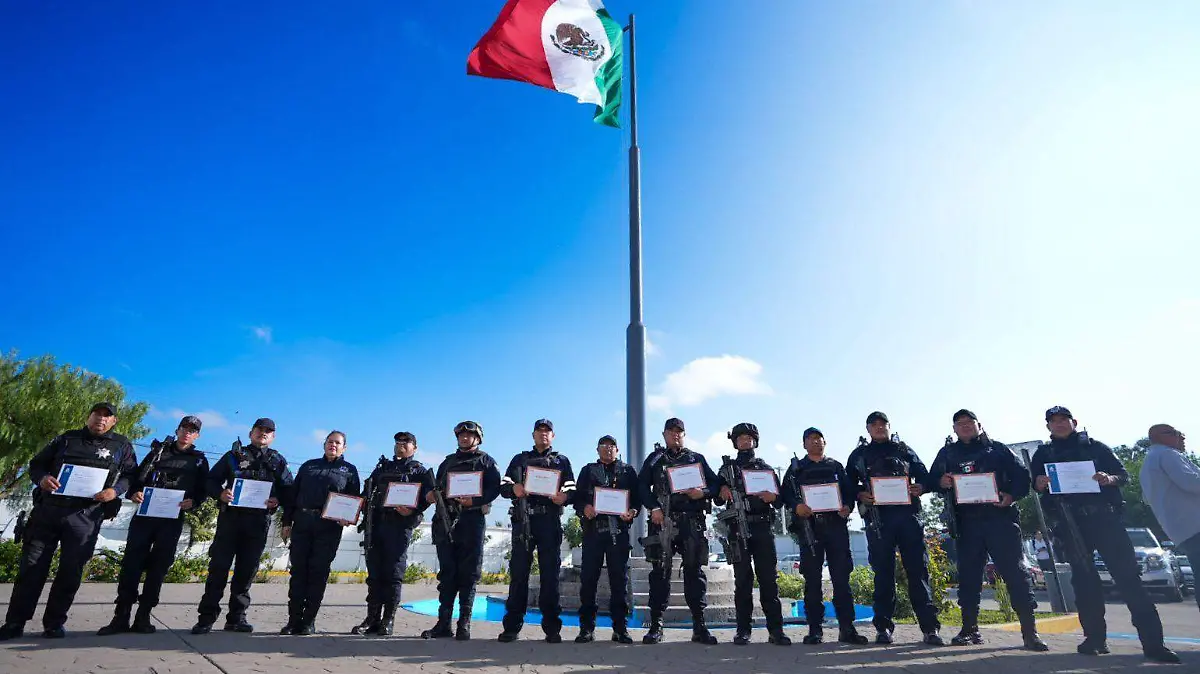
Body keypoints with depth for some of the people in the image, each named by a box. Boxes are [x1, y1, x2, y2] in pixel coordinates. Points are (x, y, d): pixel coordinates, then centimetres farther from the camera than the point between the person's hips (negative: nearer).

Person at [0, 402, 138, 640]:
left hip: (85, 516, -1)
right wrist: (42, 479, -8)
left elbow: (131, 474, 9)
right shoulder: (67, 438, 12)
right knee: (31, 566, 3)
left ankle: (54, 623, 13)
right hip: (47, 509, 2)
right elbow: (36, 464, 14)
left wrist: (115, 490, -11)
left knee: (70, 572, 1)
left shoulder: (121, 445, 8)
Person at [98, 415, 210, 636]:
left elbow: (203, 490, 6)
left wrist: (192, 502, -14)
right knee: (131, 563, -2)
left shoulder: (199, 460, 10)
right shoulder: (159, 450, 13)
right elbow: (138, 476, 9)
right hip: (144, 514, 1)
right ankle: (121, 616, 5)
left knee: (158, 566, 2)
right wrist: (133, 493, -10)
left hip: (172, 520, -1)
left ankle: (143, 617, 10)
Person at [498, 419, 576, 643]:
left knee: (550, 573, 0)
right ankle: (512, 627, 6)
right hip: (523, 520, 1)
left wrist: (563, 497, -15)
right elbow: (504, 486, 10)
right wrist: (513, 489, -13)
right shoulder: (520, 459, 19)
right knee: (518, 571, -1)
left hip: (550, 521, 0)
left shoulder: (562, 461, 18)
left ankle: (551, 627, 6)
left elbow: (571, 491, 8)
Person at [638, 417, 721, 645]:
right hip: (663, 520, -1)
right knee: (660, 571, -2)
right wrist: (654, 507, -8)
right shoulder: (655, 459, 15)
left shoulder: (697, 459, 18)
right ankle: (656, 626, 4)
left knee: (695, 570, 0)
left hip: (693, 522, 1)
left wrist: (703, 493, -7)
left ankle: (699, 626, 6)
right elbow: (642, 486, 7)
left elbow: (716, 483, 14)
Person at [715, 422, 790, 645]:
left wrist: (772, 497, -10)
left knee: (769, 578, -3)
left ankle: (775, 630, 0)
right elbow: (718, 500, 8)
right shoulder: (727, 468, 15)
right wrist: (722, 492, -14)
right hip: (738, 529, -1)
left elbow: (780, 501, 13)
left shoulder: (766, 468, 18)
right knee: (742, 579, -1)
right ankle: (743, 630, 3)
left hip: (763, 528, 1)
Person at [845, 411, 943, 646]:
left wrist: (919, 488, -8)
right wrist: (860, 495, -8)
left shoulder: (905, 450, 18)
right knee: (883, 572, 2)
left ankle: (930, 628, 0)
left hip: (907, 514, 1)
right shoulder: (859, 455, 15)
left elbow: (924, 476, 13)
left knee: (918, 569, -3)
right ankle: (883, 627, 8)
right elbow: (850, 484, 12)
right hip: (878, 518, 0)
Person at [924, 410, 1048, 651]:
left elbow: (1022, 475, 3)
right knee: (968, 575, 4)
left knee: (1015, 572, -5)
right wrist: (941, 482, -13)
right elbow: (930, 482, 10)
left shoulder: (997, 448, 10)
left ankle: (1030, 631, 0)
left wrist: (1012, 495, -14)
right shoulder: (947, 453, 13)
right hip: (967, 522, 2)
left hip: (1000, 517, -1)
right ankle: (970, 629, 12)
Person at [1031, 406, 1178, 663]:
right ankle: (1095, 637, 6)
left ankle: (1153, 642, -6)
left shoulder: (1094, 446, 12)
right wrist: (1039, 484, -13)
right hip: (1070, 523, 1)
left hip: (1104, 515, -1)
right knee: (1084, 579, 1)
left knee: (1127, 574, -7)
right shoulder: (1043, 454, 14)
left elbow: (1123, 474, 9)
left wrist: (1110, 479, -13)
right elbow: (1035, 485, 11)